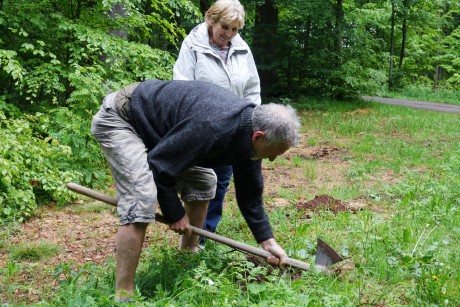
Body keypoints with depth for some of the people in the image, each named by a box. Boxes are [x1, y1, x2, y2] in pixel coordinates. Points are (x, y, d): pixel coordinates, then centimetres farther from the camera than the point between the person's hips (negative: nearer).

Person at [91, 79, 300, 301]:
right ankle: (123, 295, -15)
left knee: (203, 180, 11)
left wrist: (268, 241, 6)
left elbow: (250, 192, 5)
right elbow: (160, 166, -25)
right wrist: (174, 214, -11)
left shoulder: (250, 126, -7)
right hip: (119, 118, -9)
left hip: (154, 125, 10)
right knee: (141, 201, -24)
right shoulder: (212, 127, -36)